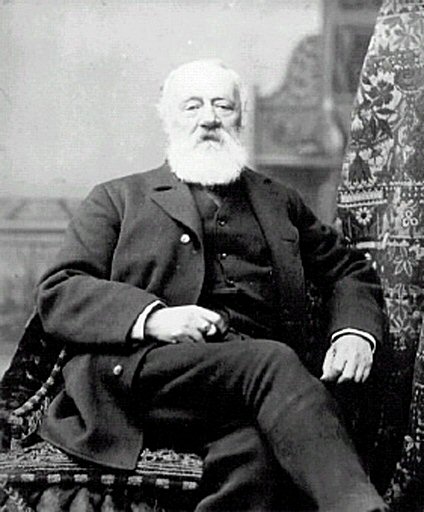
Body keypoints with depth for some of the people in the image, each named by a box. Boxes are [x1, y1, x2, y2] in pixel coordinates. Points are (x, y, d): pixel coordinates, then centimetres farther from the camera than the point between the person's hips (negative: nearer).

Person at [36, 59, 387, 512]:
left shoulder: (279, 202, 30)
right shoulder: (119, 198, 20)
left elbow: (350, 270, 31)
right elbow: (57, 292, 9)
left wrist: (355, 333, 7)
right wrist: (151, 317, -11)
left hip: (256, 369, 2)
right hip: (146, 368, -2)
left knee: (251, 450, -34)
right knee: (272, 360, -33)